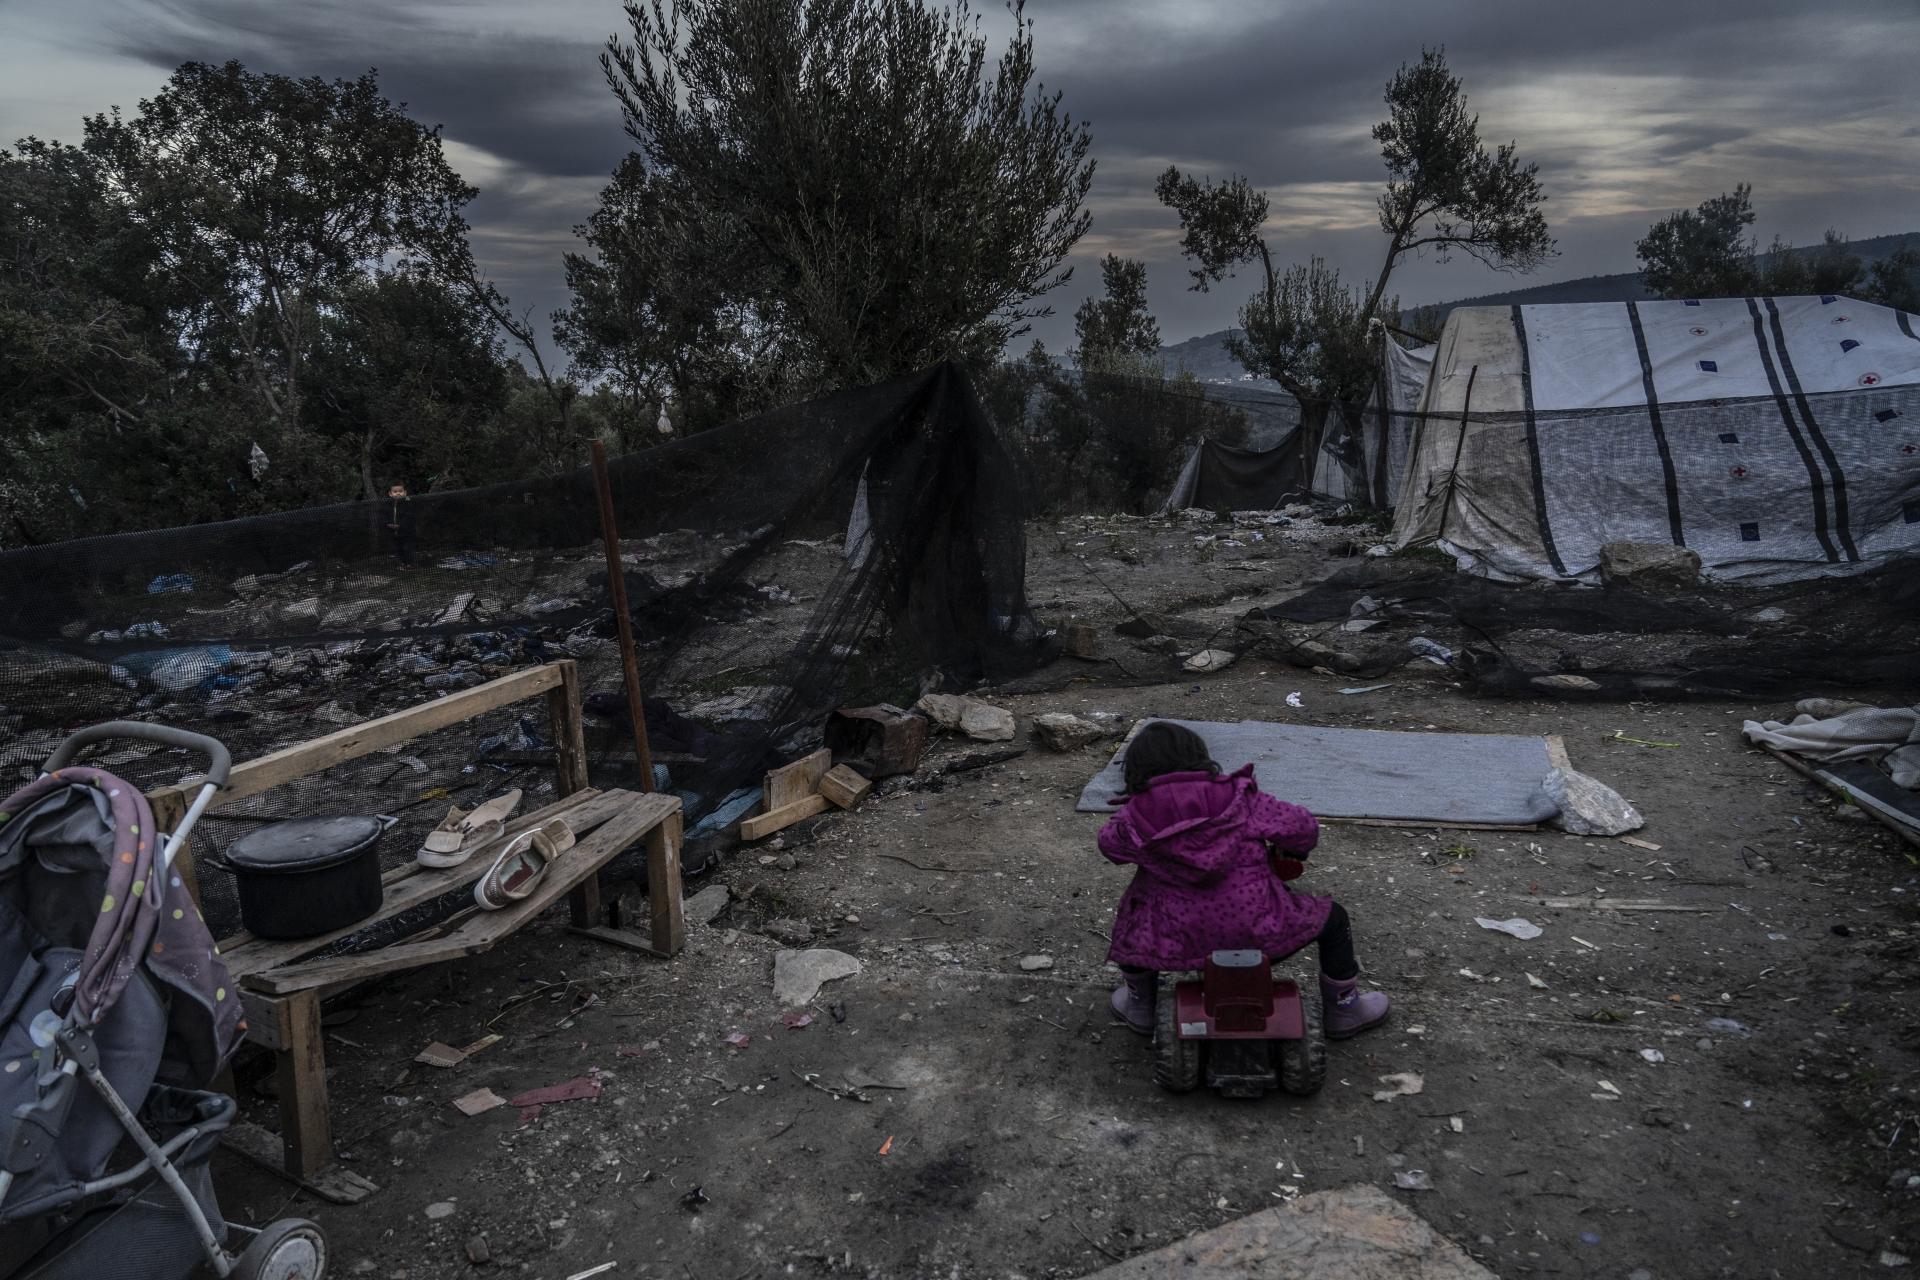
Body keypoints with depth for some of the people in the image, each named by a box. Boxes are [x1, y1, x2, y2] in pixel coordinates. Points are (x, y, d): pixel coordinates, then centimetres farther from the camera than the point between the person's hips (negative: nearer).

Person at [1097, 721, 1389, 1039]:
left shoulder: (1134, 821, -7)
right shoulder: (1237, 798, -9)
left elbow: (1110, 841, 13)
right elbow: (1301, 827, -5)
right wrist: (1292, 849, 18)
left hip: (1179, 944, 1)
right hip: (1259, 934, -1)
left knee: (1132, 917, 33)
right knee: (1334, 919, 24)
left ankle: (1140, 1006, 43)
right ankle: (1343, 1008, 38)